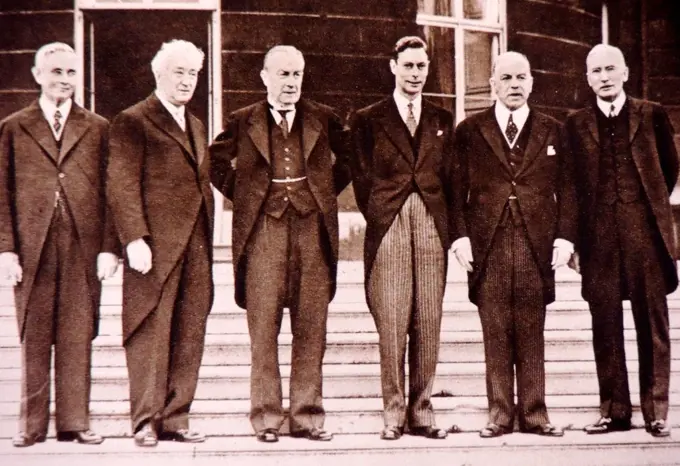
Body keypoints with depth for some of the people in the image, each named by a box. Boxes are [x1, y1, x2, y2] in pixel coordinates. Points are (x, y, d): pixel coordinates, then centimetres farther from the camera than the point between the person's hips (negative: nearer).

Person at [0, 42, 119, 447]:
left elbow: (109, 191, 6)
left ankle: (75, 422, 10)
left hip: (83, 247, 0)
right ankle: (32, 424, 12)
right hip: (33, 247, 0)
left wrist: (109, 247, -2)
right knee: (34, 340, 4)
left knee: (78, 338, 2)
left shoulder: (98, 128, 10)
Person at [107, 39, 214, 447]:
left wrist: (207, 243, 14)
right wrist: (134, 238, -17)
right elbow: (122, 184, -8)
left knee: (189, 337, 5)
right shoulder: (133, 121, -1)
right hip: (155, 245, -7)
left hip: (196, 246, 7)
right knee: (150, 334, -3)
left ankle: (175, 418, 12)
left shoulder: (196, 126, 21)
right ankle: (146, 421, 5)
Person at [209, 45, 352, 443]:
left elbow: (350, 156, 22)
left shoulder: (324, 119, 10)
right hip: (263, 229, -1)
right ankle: (266, 417, 6)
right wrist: (241, 194, 9)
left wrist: (329, 187, 11)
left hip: (313, 229, 1)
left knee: (311, 329, 2)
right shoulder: (243, 122, 8)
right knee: (263, 329, -1)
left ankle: (308, 416, 9)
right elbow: (217, 161, 19)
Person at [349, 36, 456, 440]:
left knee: (428, 325, 1)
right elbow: (362, 178, 8)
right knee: (391, 325, -4)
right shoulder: (368, 119, 9)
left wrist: (452, 229, 6)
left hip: (432, 228, 2)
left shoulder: (443, 120, 17)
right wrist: (376, 218, -1)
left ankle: (421, 411, 9)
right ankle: (394, 412, 3)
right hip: (387, 227, -2)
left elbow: (449, 176, 14)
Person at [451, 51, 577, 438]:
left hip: (537, 246, 1)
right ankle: (500, 414, 10)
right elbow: (457, 190, 6)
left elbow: (566, 189, 9)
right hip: (488, 246, 0)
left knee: (532, 336, 4)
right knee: (496, 337, 2)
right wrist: (460, 236, -4)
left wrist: (565, 238, 0)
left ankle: (535, 414, 11)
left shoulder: (553, 131, 11)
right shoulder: (469, 131, 8)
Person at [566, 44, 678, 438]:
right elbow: (569, 183, 9)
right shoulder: (576, 124, 7)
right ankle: (614, 410, 11)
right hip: (599, 239, 1)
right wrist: (573, 236, 4)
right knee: (605, 327, 3)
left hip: (646, 232, 0)